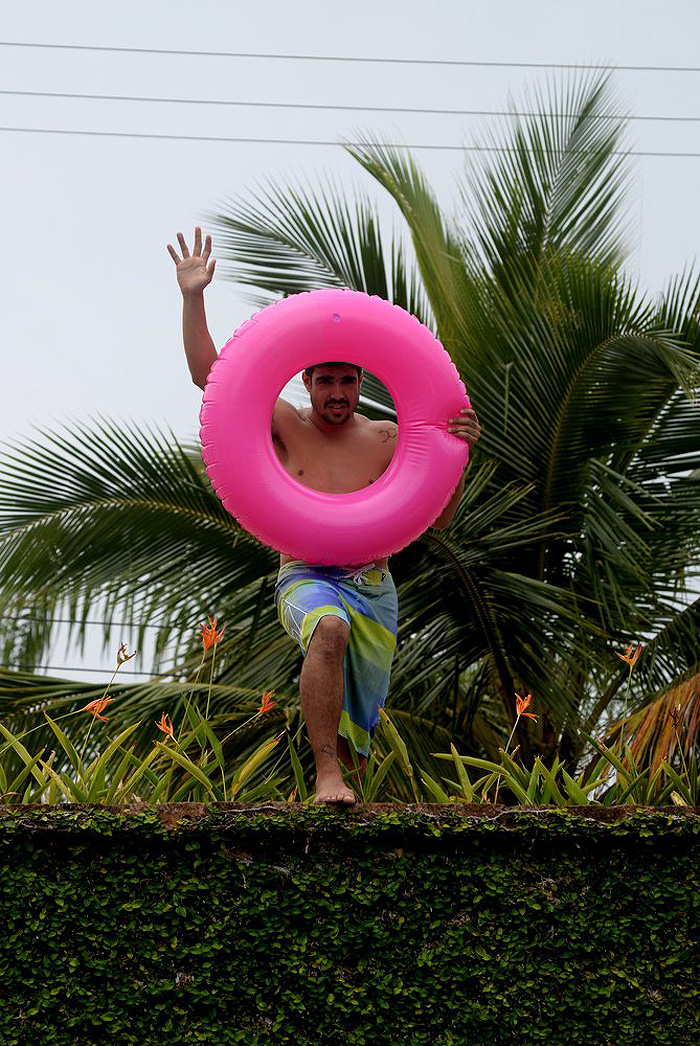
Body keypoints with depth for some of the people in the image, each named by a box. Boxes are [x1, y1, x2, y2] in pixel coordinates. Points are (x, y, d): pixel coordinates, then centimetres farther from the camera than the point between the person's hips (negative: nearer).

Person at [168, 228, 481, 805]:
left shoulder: (386, 439, 8)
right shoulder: (287, 426, 5)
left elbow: (438, 518, 4)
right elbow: (209, 375, -1)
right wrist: (193, 299, -9)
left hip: (373, 587, 3)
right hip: (305, 579, -3)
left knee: (358, 719, 6)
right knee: (330, 628, -37)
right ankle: (326, 776, -38)